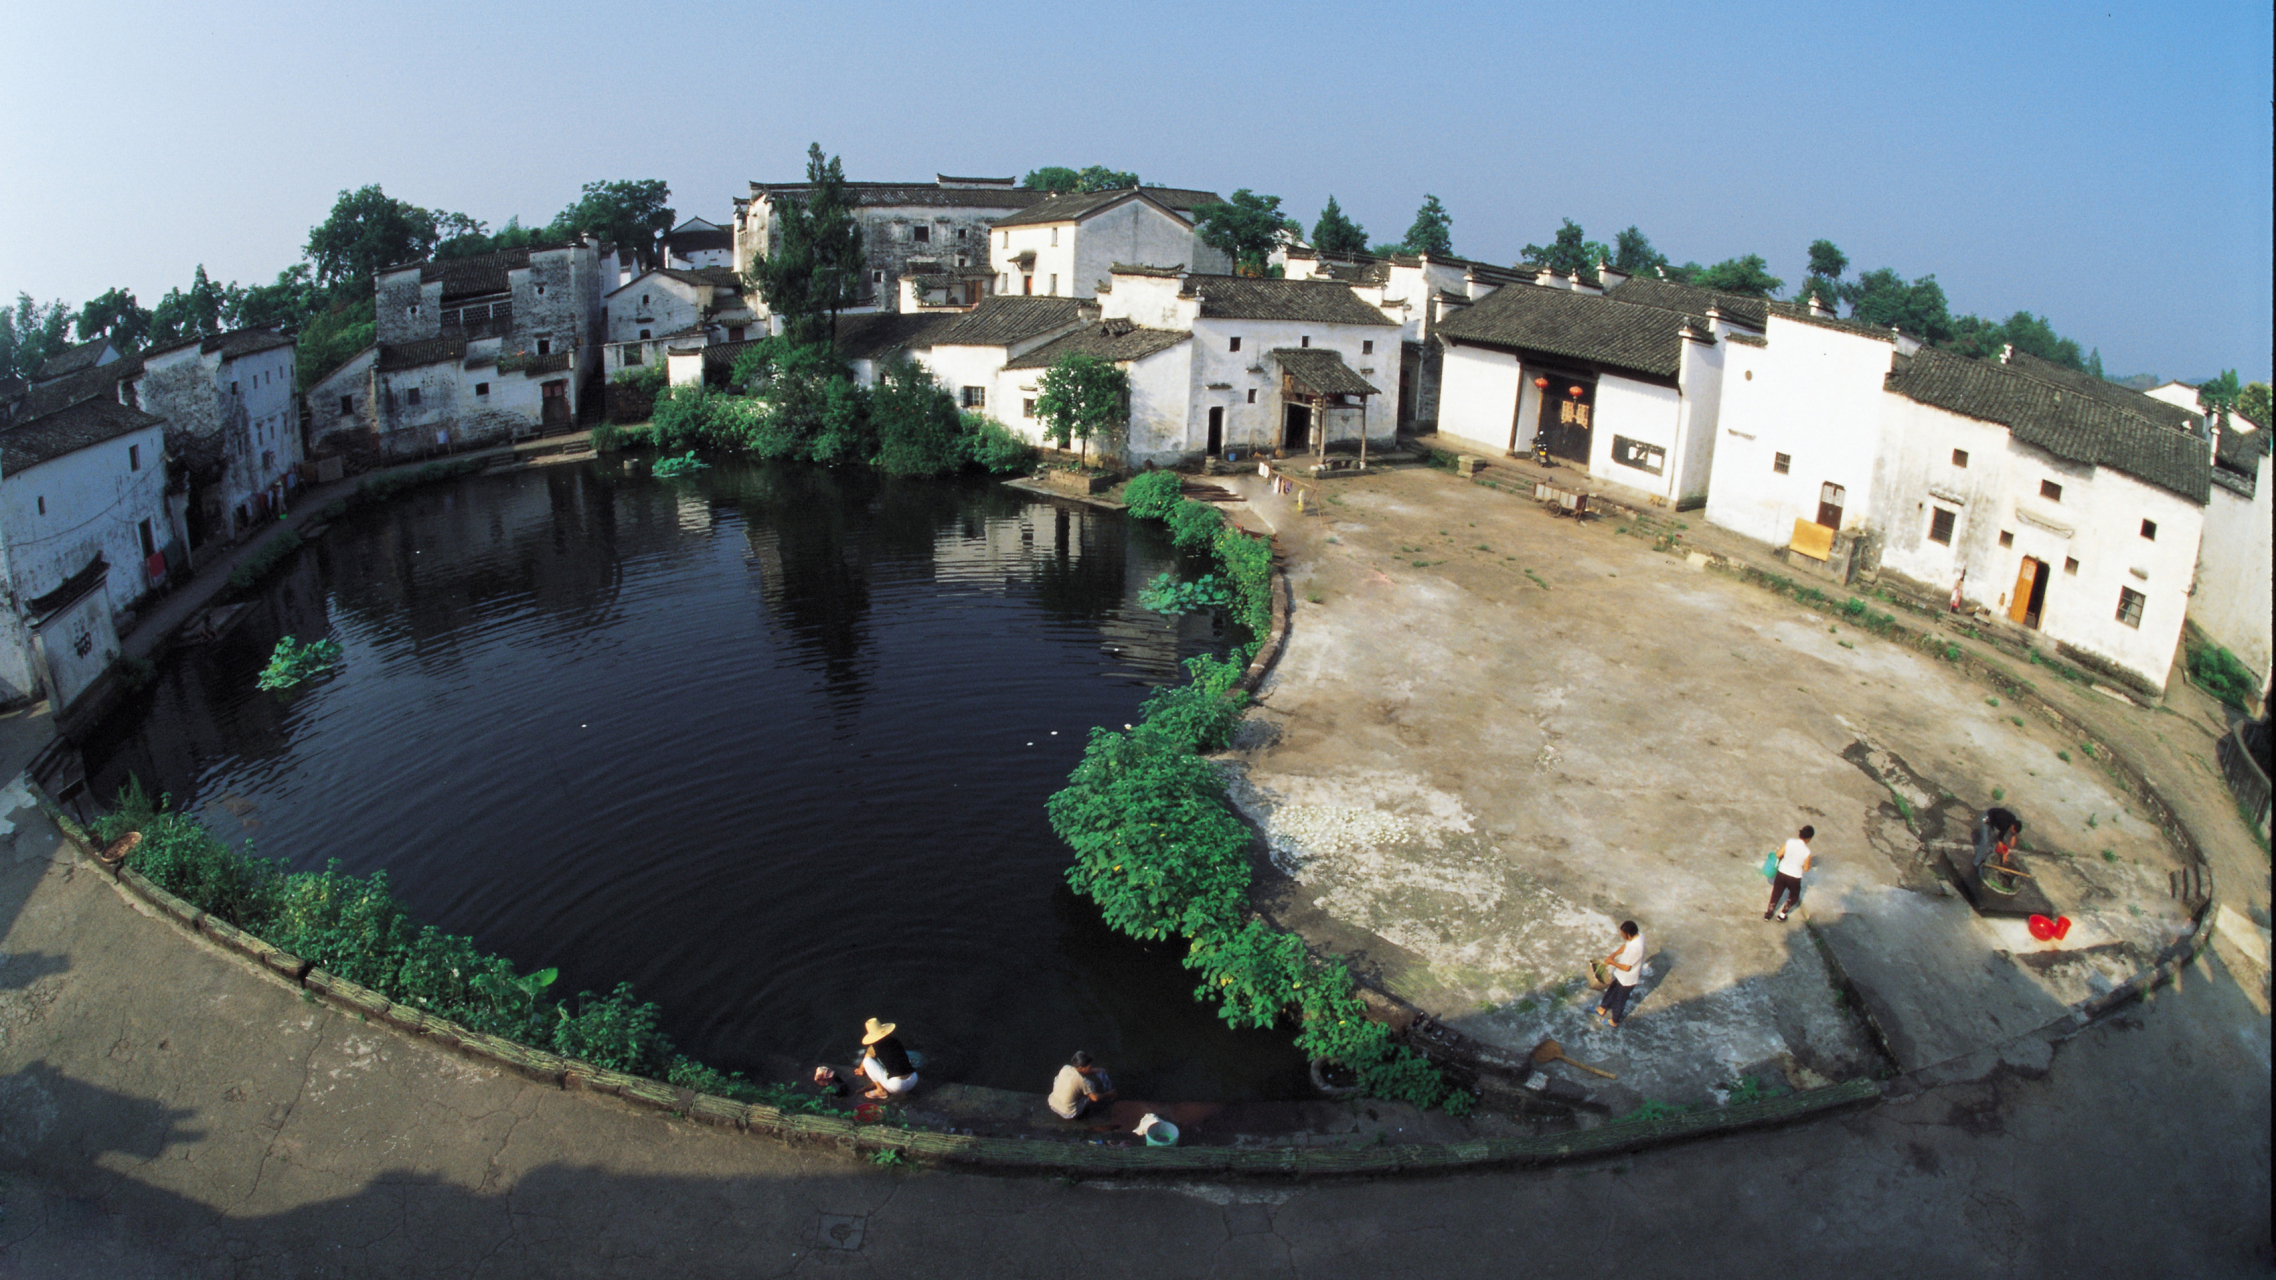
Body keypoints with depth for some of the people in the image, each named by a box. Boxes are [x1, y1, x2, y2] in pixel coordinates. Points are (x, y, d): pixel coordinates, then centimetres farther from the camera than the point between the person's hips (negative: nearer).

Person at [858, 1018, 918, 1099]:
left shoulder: (873, 1048, 3)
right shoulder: (896, 1040, 14)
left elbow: (864, 1062, 26)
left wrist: (860, 1071, 51)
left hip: (896, 1085, -5)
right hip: (913, 1080, 5)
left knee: (867, 1061, 6)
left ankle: (881, 1091, 7)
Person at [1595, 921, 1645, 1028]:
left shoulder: (1635, 948, -41)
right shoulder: (1638, 934, -15)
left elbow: (1626, 968, -29)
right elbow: (1625, 946, 4)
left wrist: (1612, 962, -17)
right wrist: (1613, 955, -6)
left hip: (1627, 979, -8)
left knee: (1619, 1000, 18)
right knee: (1612, 990, 29)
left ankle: (1614, 1021, 42)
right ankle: (1602, 1009, 51)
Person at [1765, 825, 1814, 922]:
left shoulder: (1790, 842, -15)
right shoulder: (1806, 852, -21)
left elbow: (1778, 855, -9)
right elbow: (1806, 868, -11)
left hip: (1782, 874, 3)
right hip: (1794, 878, -2)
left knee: (1776, 894, 22)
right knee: (1794, 896, 27)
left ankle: (1768, 913, 31)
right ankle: (1782, 914, 30)